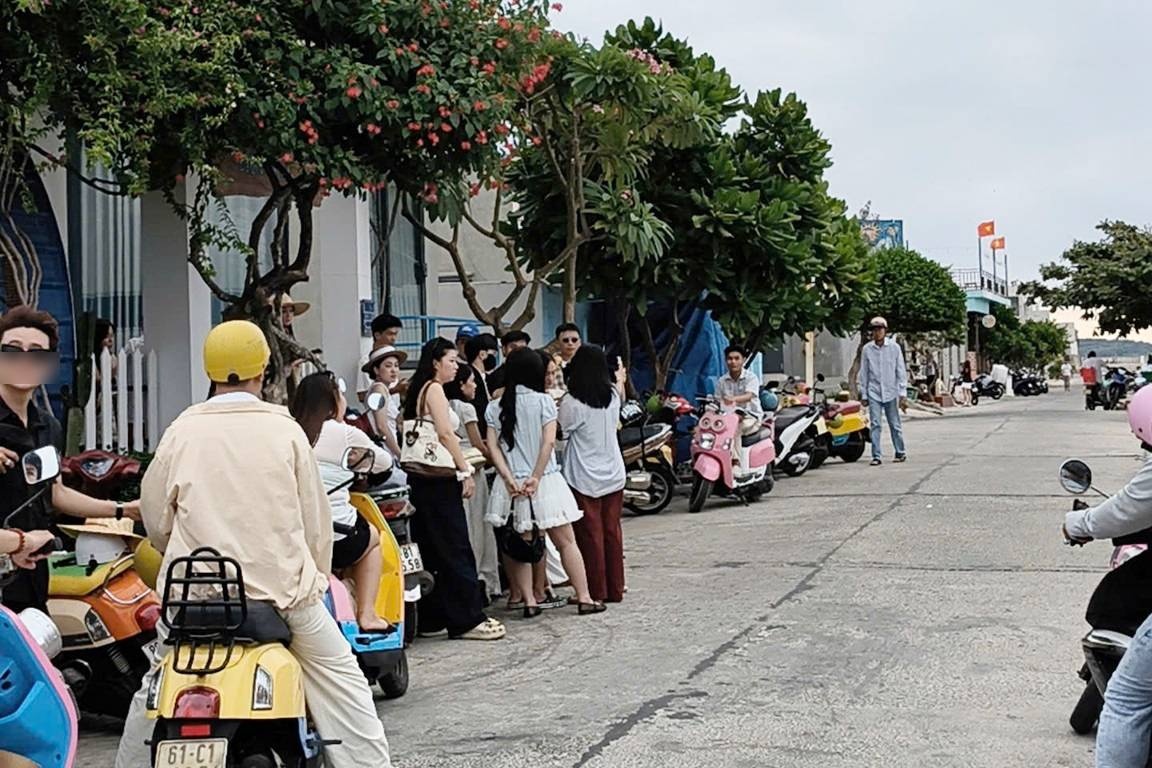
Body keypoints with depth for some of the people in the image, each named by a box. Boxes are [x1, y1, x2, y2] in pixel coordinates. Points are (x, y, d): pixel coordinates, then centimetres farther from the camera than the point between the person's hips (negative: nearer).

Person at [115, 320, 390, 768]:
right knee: (339, 675, 9)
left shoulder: (183, 430, 1)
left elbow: (156, 517, 7)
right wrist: (317, 576, 17)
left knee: (158, 684, 20)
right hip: (281, 585, -1)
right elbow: (314, 515, 3)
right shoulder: (284, 429, -1)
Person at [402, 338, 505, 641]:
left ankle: (431, 619, 14)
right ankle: (467, 620, -5)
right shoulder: (434, 388, -8)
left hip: (423, 478, 10)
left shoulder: (418, 390, 18)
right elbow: (445, 433, -17)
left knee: (430, 550, 11)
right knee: (456, 549, -7)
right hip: (440, 479, -10)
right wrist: (466, 471, -14)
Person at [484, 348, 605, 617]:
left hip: (513, 486, 3)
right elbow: (549, 442, -13)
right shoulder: (543, 401, -4)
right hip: (545, 482, -2)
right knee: (566, 542, 5)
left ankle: (529, 602, 8)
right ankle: (584, 598, 8)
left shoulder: (495, 407, 4)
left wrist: (510, 480, -9)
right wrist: (535, 477, -12)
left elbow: (493, 446, -4)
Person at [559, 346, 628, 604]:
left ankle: (596, 592, 5)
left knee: (590, 535, 2)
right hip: (613, 475, 5)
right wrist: (619, 381, 33)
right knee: (612, 532, 11)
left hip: (585, 479, -5)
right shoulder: (612, 397, -1)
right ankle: (615, 589, 18)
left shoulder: (572, 404, -18)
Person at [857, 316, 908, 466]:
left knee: (895, 425, 8)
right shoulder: (867, 349, 2)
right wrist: (863, 395, 6)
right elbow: (863, 373, 8)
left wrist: (903, 393, -2)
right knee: (875, 425, -5)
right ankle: (876, 456, -4)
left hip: (891, 392, 0)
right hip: (874, 393, 0)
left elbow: (901, 371, 2)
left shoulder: (894, 347, 0)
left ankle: (900, 453, 21)